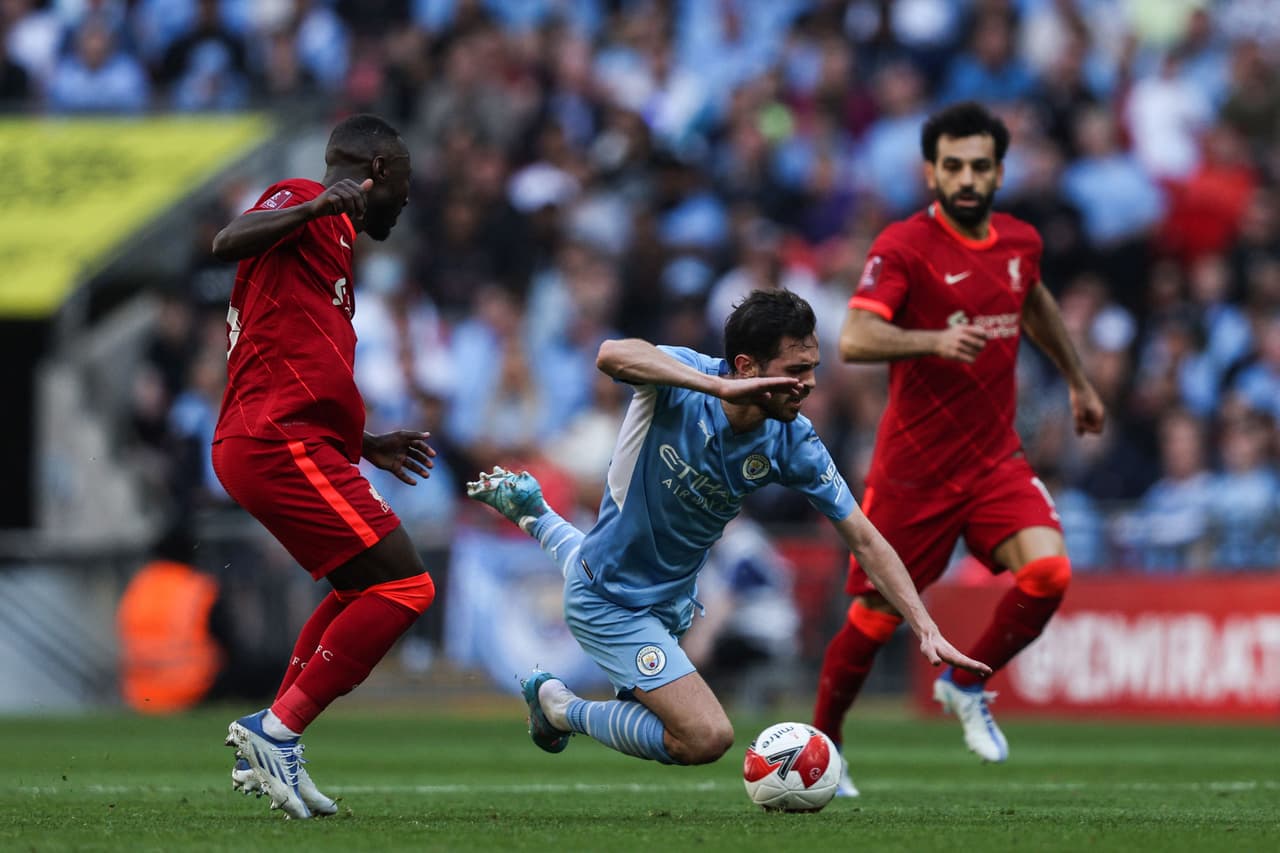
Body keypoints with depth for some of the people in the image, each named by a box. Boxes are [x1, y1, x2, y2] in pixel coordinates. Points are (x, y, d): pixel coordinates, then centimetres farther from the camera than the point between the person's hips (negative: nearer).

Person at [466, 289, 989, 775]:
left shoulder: (793, 444, -19)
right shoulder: (682, 381, -30)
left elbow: (864, 540, -13)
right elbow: (614, 355, -53)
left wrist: (926, 629, -22)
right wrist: (723, 388, -60)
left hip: (672, 593, 7)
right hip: (612, 604, -7)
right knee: (706, 738, -18)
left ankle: (533, 514, 55)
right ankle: (562, 709, 4)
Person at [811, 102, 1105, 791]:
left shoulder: (1020, 243, 5)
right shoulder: (903, 247, -15)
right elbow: (854, 340, -28)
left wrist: (1078, 381, 39)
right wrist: (933, 340, -44)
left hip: (996, 460, 4)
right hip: (912, 468, -4)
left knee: (1048, 572, -19)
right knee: (876, 618, 3)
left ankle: (966, 684, 7)